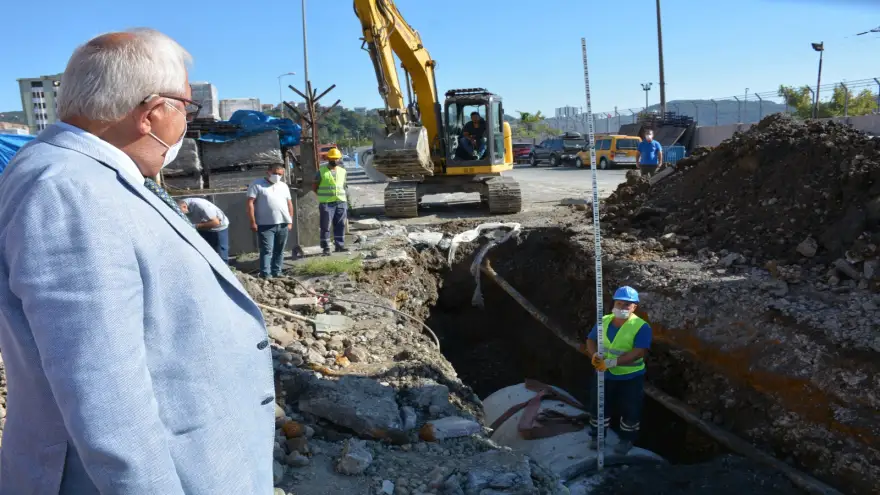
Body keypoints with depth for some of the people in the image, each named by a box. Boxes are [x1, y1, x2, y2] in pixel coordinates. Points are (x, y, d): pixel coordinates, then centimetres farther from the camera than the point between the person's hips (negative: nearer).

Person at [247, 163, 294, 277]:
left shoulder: (284, 186, 16)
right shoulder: (257, 184, -1)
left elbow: (289, 204, 18)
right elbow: (250, 203, -6)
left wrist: (290, 221, 10)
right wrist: (253, 222, -12)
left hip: (283, 224, 5)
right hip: (265, 225, -5)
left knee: (279, 251, 9)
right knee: (267, 250, -8)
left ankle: (277, 273, 16)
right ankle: (265, 275, -8)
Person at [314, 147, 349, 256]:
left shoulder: (342, 171, 13)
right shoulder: (321, 171, 1)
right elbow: (315, 187, 6)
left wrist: (346, 201, 11)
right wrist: (322, 196, -2)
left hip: (341, 202, 4)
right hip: (326, 203, -4)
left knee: (340, 225, 6)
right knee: (325, 226, -2)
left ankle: (339, 246, 14)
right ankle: (326, 248, 3)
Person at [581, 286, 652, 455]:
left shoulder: (641, 327, -18)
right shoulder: (604, 321, -2)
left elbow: (639, 352, -27)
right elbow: (591, 340, 3)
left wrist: (612, 362, -34)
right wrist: (595, 355, -20)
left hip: (630, 377, -4)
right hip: (604, 375, 4)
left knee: (629, 410, 11)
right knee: (597, 405, 15)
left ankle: (626, 440, 34)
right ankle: (597, 436, 36)